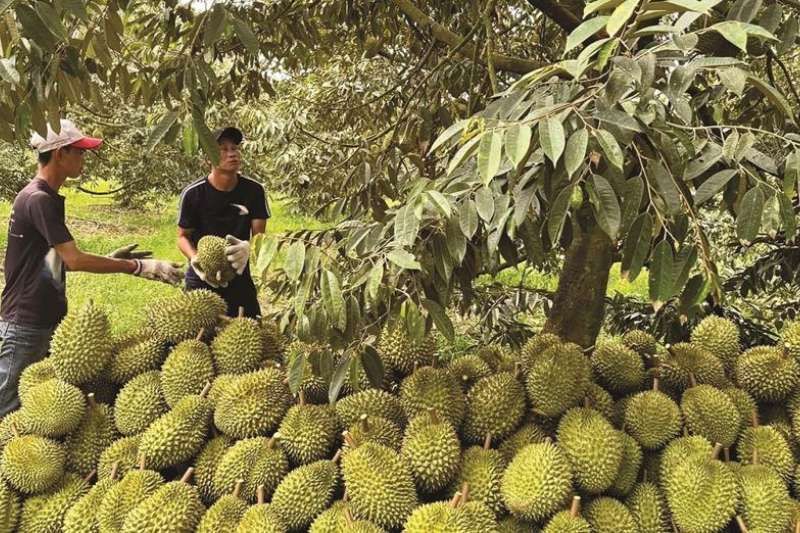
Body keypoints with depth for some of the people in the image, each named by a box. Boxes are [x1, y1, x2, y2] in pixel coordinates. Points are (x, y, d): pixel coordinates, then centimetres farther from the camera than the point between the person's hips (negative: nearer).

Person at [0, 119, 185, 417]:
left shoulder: (46, 198, 10)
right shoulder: (38, 200, -20)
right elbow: (74, 260, -23)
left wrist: (110, 259, 7)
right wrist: (138, 267, -20)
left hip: (46, 319, 9)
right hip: (27, 323, -9)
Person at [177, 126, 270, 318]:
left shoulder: (254, 190, -8)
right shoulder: (193, 193, -11)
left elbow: (259, 235, -6)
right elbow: (183, 236, -2)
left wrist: (248, 248, -30)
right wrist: (194, 259, -23)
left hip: (240, 278, 2)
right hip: (202, 279, -1)